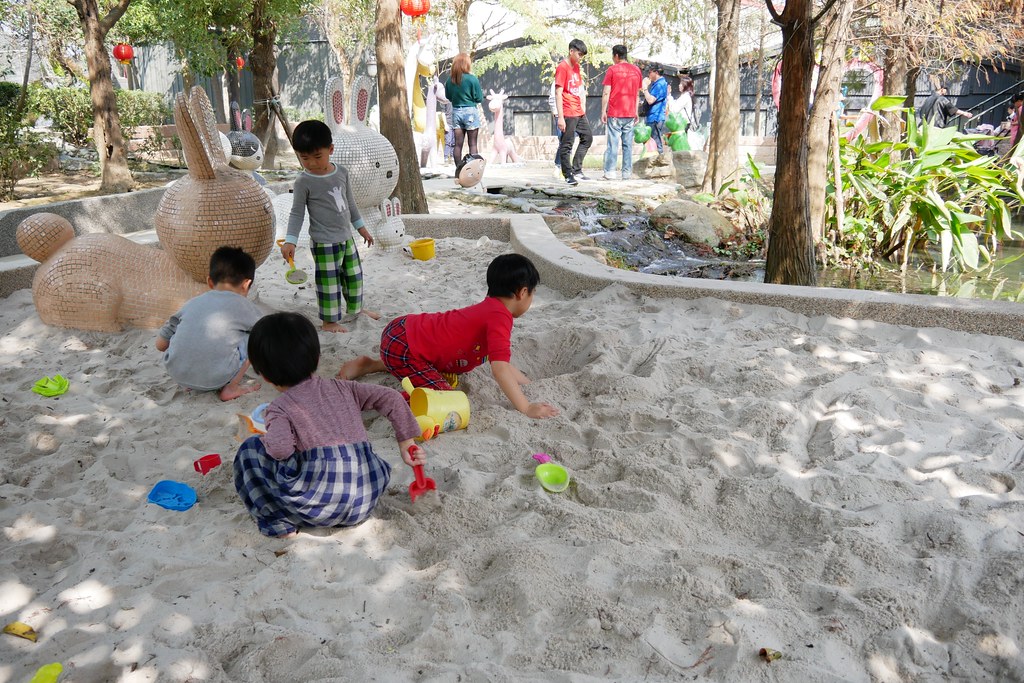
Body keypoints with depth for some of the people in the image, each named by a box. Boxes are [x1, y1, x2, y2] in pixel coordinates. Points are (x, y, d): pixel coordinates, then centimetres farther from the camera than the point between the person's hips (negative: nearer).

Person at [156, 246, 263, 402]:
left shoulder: (192, 303, 16)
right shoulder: (243, 306, 7)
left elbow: (160, 344, 17)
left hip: (176, 374, 5)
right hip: (214, 379, -4)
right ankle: (230, 388, 6)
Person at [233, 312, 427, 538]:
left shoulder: (280, 407, 2)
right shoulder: (341, 388, 14)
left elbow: (280, 448, -16)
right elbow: (391, 398, 9)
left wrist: (264, 440, 6)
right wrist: (406, 442, 14)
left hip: (320, 506, -4)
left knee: (250, 450, 9)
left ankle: (278, 522, 6)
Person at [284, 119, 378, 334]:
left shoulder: (342, 172, 1)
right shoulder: (304, 181, -14)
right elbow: (297, 213, -10)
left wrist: (360, 226, 20)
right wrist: (290, 240, -18)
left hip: (346, 236, 6)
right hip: (324, 243, -6)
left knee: (354, 274, 19)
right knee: (329, 282, 0)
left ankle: (355, 308, 40)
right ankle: (329, 320, 14)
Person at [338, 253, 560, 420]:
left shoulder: (490, 308, 11)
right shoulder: (500, 317, -20)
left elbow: (502, 362, 20)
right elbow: (499, 369, -30)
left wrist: (531, 385, 17)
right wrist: (526, 408, -28)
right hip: (402, 348, -11)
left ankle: (371, 364, 30)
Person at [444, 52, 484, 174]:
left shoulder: (450, 80, 0)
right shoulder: (472, 79, -12)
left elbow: (448, 96, 13)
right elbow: (479, 98, -7)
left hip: (456, 112, 4)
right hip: (470, 112, -4)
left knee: (458, 143, 6)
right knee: (472, 144, 1)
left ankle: (458, 169, 7)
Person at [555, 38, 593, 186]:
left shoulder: (576, 66, 14)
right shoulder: (562, 67, -11)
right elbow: (558, 93, -16)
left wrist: (583, 107, 17)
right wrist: (560, 117, -20)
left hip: (579, 112, 9)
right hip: (568, 114, -9)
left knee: (587, 138, 13)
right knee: (566, 144, -3)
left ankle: (576, 170, 19)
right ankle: (568, 175, 3)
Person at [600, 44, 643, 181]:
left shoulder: (612, 69, -4)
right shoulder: (636, 70, 10)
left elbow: (606, 93, -7)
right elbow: (637, 94, 14)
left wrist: (603, 111, -3)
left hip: (614, 114, -4)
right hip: (630, 114, 4)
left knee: (613, 144, -3)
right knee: (628, 144, 6)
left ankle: (609, 173, -5)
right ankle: (627, 173, 6)